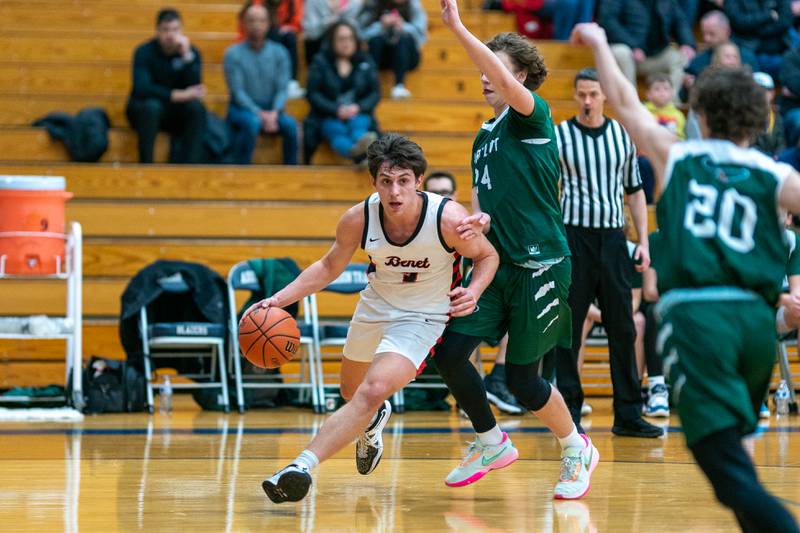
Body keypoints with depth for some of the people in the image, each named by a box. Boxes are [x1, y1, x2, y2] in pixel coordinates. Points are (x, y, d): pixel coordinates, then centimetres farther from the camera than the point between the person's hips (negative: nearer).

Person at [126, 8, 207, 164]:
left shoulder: (192, 52, -4)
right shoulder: (144, 52, -12)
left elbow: (194, 88, -18)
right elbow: (141, 88, -26)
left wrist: (186, 55, -28)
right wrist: (179, 95, -32)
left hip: (175, 114, 3)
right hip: (144, 110, -3)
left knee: (197, 107, -28)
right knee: (151, 106, -36)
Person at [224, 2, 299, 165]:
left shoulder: (279, 53, 3)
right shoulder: (233, 54, -6)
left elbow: (282, 89, -3)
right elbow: (238, 92, -11)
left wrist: (273, 113, -21)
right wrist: (260, 114, -22)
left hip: (271, 111, 3)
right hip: (242, 110, -3)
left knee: (290, 124, -28)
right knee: (252, 122, -36)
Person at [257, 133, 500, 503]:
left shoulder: (449, 219, -28)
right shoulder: (358, 220, -21)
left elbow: (487, 255, -7)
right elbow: (329, 268, -2)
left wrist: (474, 291, -28)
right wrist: (279, 299, -14)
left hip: (422, 318, -5)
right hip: (375, 306, 5)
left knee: (373, 392, -27)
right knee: (351, 392, 27)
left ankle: (304, 464, -29)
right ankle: (373, 421, 63)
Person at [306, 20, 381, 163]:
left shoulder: (365, 62, 12)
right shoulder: (321, 62, 6)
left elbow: (375, 93, 8)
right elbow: (313, 94, -1)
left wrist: (359, 107, -13)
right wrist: (336, 110, -16)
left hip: (358, 115, 1)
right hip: (329, 117, -1)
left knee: (357, 125, -35)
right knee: (337, 131, -36)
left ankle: (363, 147, -72)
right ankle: (358, 152, -71)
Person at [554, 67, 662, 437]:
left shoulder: (622, 136, 9)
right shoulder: (558, 137, 0)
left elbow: (634, 191, 15)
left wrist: (643, 241, 7)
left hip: (613, 238, 3)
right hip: (573, 237, -3)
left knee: (623, 329, 3)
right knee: (568, 329, -2)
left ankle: (628, 415, 8)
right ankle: (568, 414, 4)